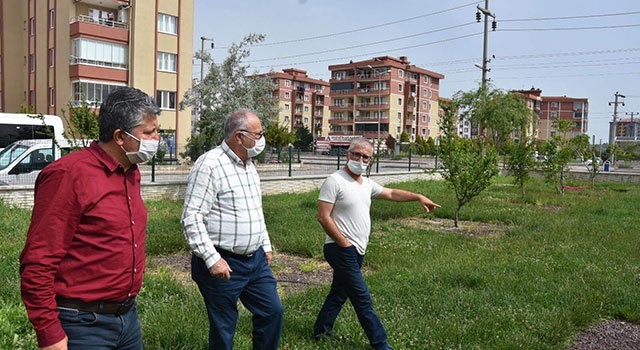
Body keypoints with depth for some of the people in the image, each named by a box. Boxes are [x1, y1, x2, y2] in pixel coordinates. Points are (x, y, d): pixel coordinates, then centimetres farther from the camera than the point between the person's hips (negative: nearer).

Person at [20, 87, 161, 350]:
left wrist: (129, 303, 16)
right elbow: (38, 263, -18)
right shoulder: (69, 174, -17)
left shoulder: (131, 173, 8)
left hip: (128, 316, 8)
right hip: (84, 324, -7)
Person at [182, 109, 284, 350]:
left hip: (256, 259, 8)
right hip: (223, 264, -8)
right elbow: (192, 218, -20)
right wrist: (212, 259, -23)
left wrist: (266, 246, 20)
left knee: (273, 312, 13)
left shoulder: (248, 164, 11)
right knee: (223, 330, 6)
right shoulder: (209, 165, -17)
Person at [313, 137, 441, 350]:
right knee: (363, 300, -3)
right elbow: (323, 217, -17)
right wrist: (344, 244, -17)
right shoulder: (335, 181, -14)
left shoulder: (366, 184, 11)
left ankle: (322, 332, 32)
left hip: (356, 251, 9)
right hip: (342, 250, -9)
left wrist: (419, 197, 12)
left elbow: (391, 194, 21)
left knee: (339, 293, 18)